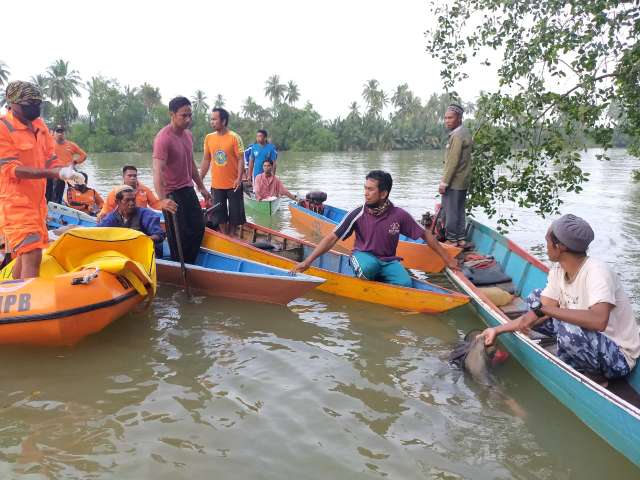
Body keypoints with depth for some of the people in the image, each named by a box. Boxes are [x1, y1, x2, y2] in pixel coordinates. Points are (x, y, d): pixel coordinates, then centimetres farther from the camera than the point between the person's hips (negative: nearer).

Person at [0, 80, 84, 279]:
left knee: (25, 254, 17)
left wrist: (65, 173, -9)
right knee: (32, 256, -16)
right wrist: (54, 172, -29)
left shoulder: (39, 125, 11)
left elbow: (50, 158, 13)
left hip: (36, 201, 8)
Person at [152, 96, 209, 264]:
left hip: (188, 190, 8)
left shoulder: (188, 134, 5)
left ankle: (189, 266, 31)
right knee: (179, 237, 0)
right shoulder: (164, 138, -22)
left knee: (198, 228, 15)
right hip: (173, 195, -8)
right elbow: (158, 170, -33)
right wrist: (163, 200, -45)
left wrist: (202, 188, 19)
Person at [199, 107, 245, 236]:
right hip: (216, 185, 4)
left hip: (233, 184, -4)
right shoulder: (209, 138, 3)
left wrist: (239, 178, -20)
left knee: (234, 213, 6)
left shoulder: (234, 137, -10)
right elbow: (206, 160, 9)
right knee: (220, 214, 10)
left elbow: (240, 159, -10)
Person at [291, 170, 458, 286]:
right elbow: (332, 238, -14)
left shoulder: (399, 215, -11)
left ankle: (376, 280, 2)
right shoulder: (358, 214, -13)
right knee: (368, 267, -36)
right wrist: (308, 261, -20)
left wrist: (447, 259, 2)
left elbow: (425, 234, 0)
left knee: (405, 284, -26)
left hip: (388, 260, 1)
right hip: (364, 255, -1)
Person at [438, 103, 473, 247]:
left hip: (454, 182, -10)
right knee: (459, 210, 15)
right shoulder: (464, 133, 16)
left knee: (451, 211, -2)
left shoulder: (457, 136, -16)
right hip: (462, 181, 10)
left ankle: (452, 239, 6)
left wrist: (444, 182, -18)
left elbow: (453, 162, -21)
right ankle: (460, 238, 23)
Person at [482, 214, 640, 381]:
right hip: (591, 338, 7)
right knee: (535, 299, 1)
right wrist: (497, 330, -8)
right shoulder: (557, 271, -6)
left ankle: (594, 377, -7)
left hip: (619, 357, -7)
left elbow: (598, 320, -44)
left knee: (569, 330, -36)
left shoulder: (597, 271, -28)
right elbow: (540, 312, -5)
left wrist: (543, 309, -39)